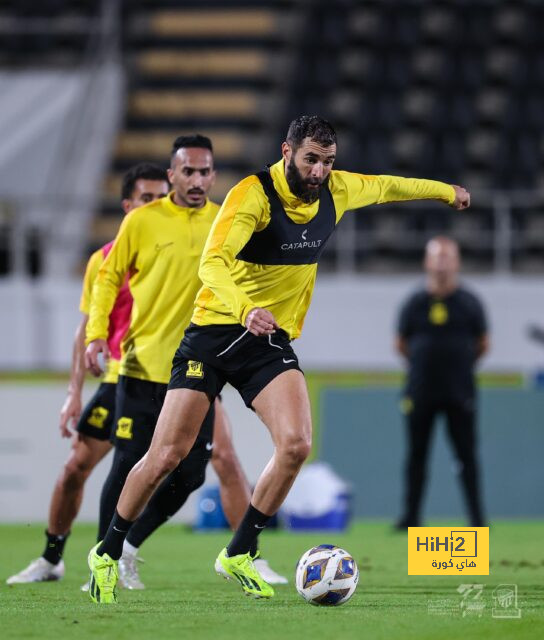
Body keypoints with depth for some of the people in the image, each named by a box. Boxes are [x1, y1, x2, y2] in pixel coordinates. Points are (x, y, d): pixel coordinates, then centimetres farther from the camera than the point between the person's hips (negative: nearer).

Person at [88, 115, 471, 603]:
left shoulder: (335, 191, 2)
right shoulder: (253, 195, -18)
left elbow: (383, 186, 25)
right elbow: (213, 262, -31)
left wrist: (447, 191, 40)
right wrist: (246, 310, -49)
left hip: (272, 341, 5)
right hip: (216, 329, -5)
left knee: (296, 444, -19)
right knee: (167, 455, -7)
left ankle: (239, 554, -3)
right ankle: (108, 552, 14)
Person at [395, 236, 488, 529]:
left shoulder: (469, 302, 3)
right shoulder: (414, 303, 3)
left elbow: (482, 344, 14)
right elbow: (401, 345, 14)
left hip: (460, 392, -1)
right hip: (420, 391, 1)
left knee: (466, 454, -2)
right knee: (416, 453, 4)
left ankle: (476, 516, -1)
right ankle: (411, 515, 9)